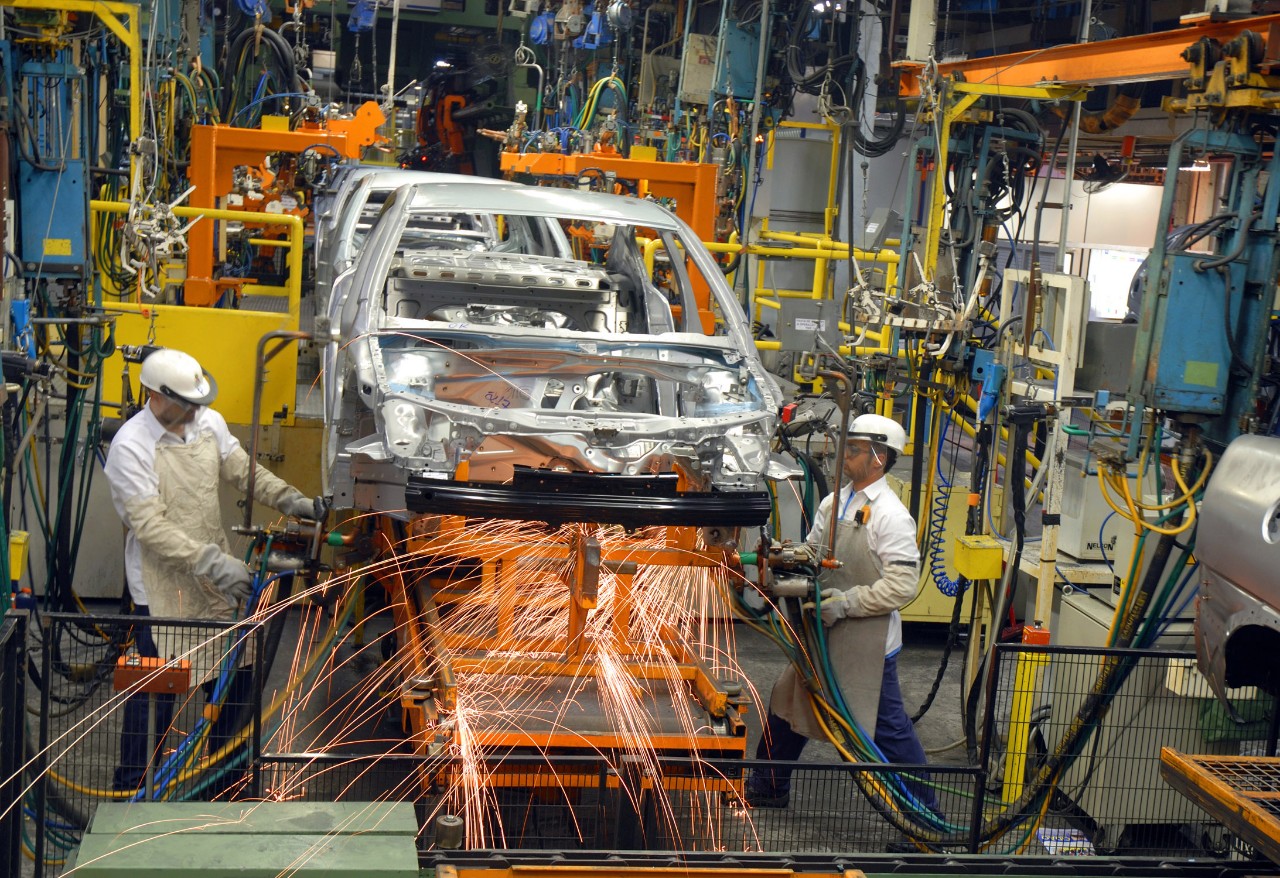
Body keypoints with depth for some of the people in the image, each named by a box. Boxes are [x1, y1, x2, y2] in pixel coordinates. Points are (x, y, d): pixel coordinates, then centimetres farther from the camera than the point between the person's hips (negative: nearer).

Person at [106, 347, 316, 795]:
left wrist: (289, 498, -5)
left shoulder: (209, 422, 0)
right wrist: (213, 562, -28)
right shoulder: (130, 446, -20)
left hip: (216, 575, 7)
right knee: (156, 689, -1)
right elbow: (150, 527, -24)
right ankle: (131, 785, 17)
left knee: (234, 672, 15)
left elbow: (244, 469, 11)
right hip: (162, 585, -7)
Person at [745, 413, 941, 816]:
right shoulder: (833, 503, 8)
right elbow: (813, 551, 18)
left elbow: (903, 585, -21)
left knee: (888, 728, 0)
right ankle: (769, 786, 36)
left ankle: (926, 811, 15)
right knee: (787, 703, 18)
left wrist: (847, 602, -23)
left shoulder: (891, 515, -17)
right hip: (823, 633, 8)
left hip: (868, 642, -8)